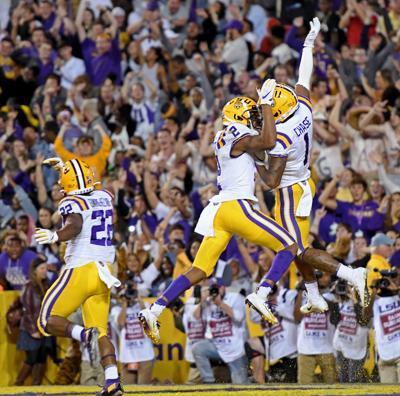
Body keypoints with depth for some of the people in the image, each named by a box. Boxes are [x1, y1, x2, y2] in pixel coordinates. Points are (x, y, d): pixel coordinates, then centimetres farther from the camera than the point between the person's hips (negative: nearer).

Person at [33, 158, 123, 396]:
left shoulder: (72, 203, -6)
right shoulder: (104, 197, 14)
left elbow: (75, 226, -29)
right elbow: (88, 189, 38)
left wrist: (55, 236, -47)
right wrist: (64, 167, 45)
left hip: (80, 269, -6)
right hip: (103, 272, 7)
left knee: (48, 321, 2)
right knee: (100, 331, 7)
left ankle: (86, 335, -26)